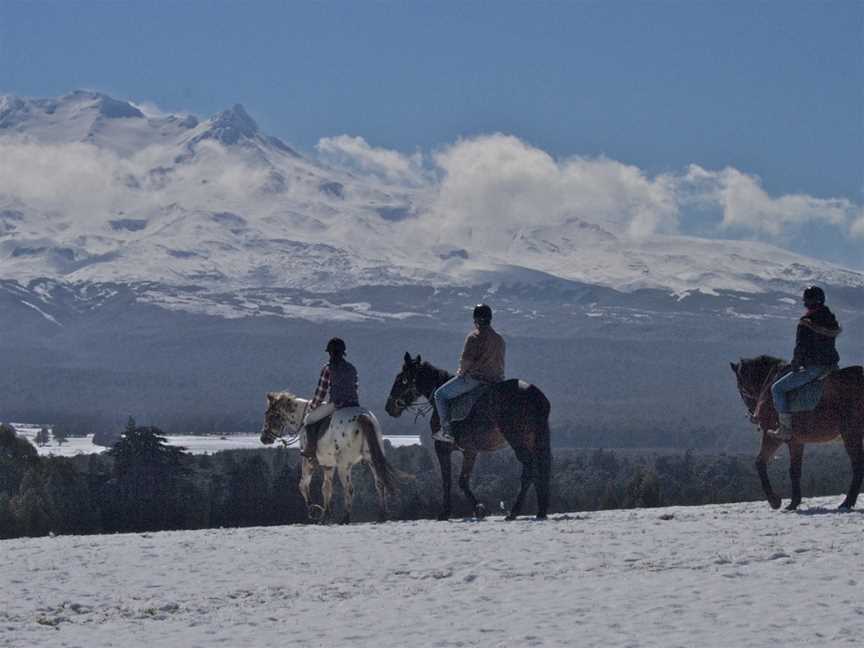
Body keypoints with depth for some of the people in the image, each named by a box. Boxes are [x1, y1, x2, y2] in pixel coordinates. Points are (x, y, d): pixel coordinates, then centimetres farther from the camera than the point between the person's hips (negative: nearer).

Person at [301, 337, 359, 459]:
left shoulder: (328, 368, -5)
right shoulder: (351, 368, 12)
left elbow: (321, 391, -3)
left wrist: (313, 405, 12)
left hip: (335, 404, -6)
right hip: (353, 403, 6)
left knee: (309, 420, 9)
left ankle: (310, 449, 2)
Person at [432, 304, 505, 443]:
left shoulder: (474, 337, -11)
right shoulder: (499, 339, 13)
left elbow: (466, 359, -19)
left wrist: (462, 370, 0)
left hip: (473, 378, -7)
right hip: (496, 379, 7)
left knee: (440, 395, 4)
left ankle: (446, 430, -5)